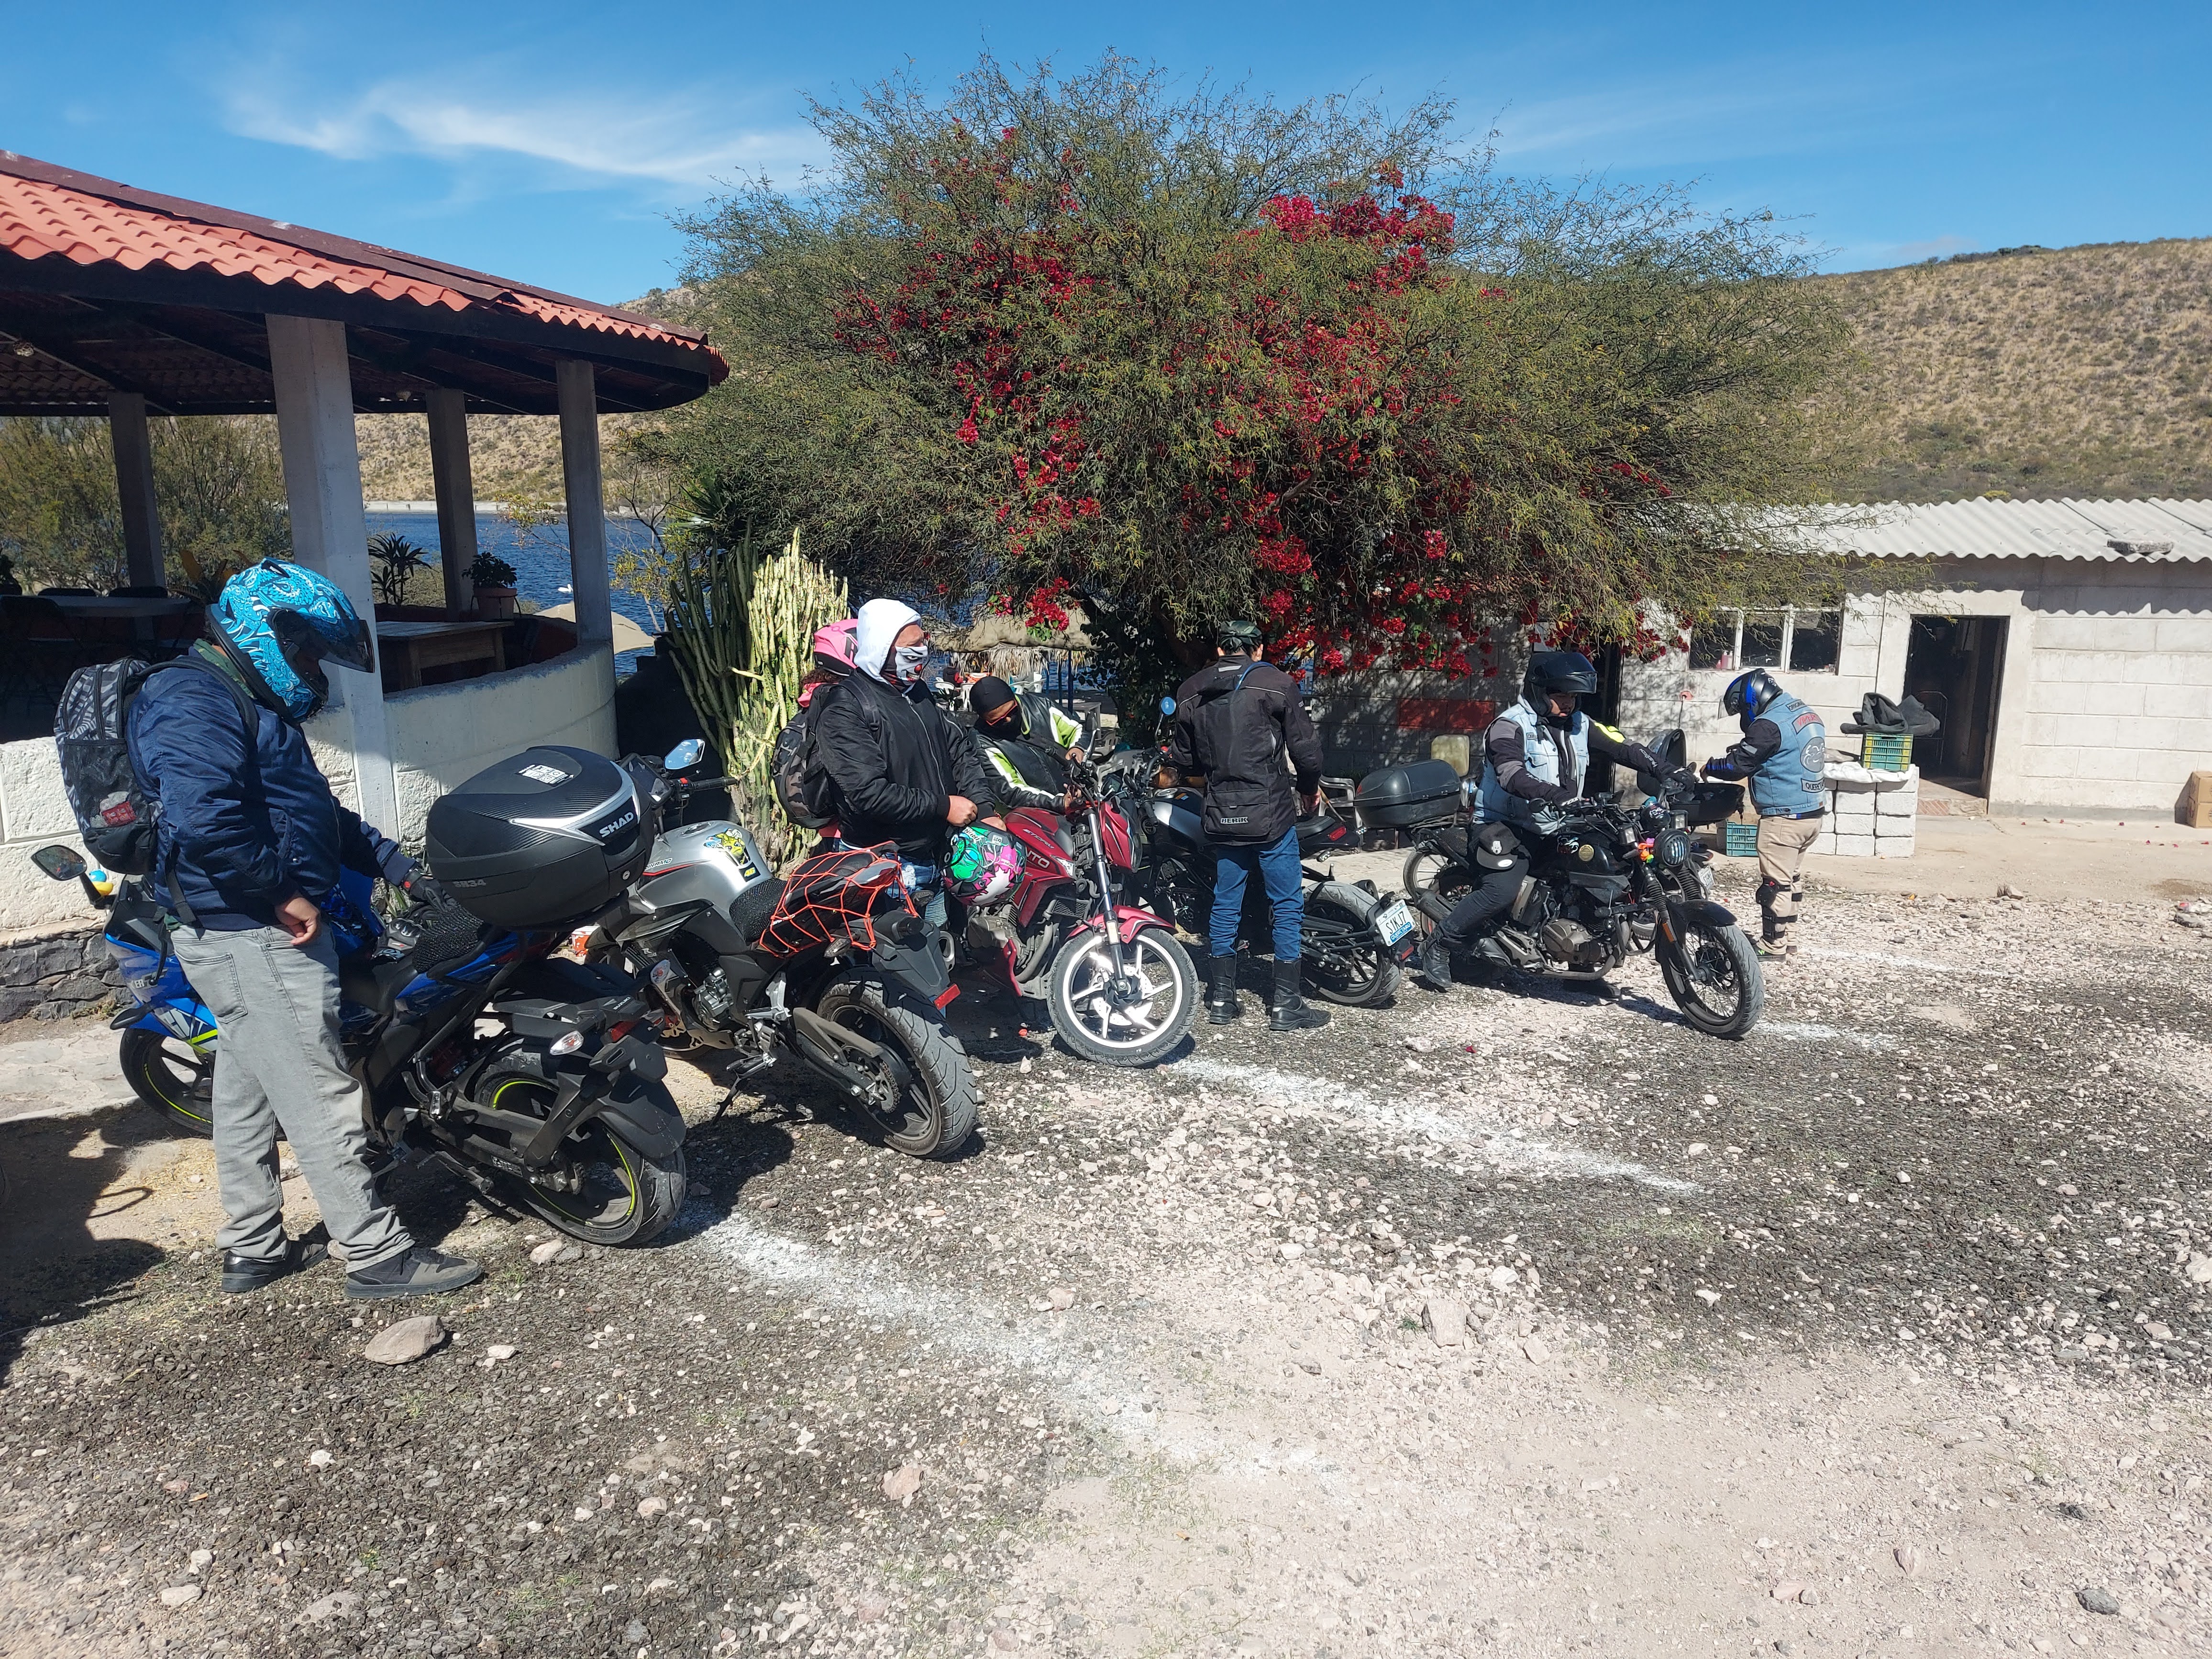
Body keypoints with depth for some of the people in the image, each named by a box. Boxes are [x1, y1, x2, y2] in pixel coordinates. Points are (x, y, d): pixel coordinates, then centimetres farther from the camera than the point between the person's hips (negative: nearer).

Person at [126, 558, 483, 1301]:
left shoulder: (247, 704, 19)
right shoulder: (194, 703, -16)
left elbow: (319, 811, 25)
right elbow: (203, 819, -32)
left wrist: (397, 866, 18)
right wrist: (284, 896, -23)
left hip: (253, 933, 11)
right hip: (251, 936, -11)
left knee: (247, 1092, 19)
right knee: (322, 1101, -6)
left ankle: (252, 1248, 32)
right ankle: (377, 1256, 2)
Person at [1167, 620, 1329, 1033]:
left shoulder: (1191, 692, 8)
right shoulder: (1276, 684, -5)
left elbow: (1182, 758, 13)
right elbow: (1305, 746, -5)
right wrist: (1310, 788, 12)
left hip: (1222, 815, 5)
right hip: (1270, 813, -5)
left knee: (1226, 905, 13)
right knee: (1288, 905, 3)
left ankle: (1220, 998, 17)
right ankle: (1285, 1005, 3)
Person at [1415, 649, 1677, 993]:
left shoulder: (1579, 725, 10)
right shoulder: (1511, 726, -14)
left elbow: (1622, 748, 6)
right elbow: (1512, 775, -31)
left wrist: (1669, 771, -8)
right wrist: (1559, 796, -44)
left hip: (1555, 828, 8)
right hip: (1507, 826, -8)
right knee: (1501, 891, -27)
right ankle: (1438, 945, -12)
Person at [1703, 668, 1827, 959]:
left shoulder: (1769, 724, -17)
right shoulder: (1807, 714, 13)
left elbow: (1737, 767, -13)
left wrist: (1711, 766, 5)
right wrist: (1744, 748, 16)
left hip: (1784, 817, -10)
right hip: (1813, 812, 10)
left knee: (1775, 883, -3)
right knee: (1792, 879, 16)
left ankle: (1774, 945, 1)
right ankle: (1785, 938, 24)